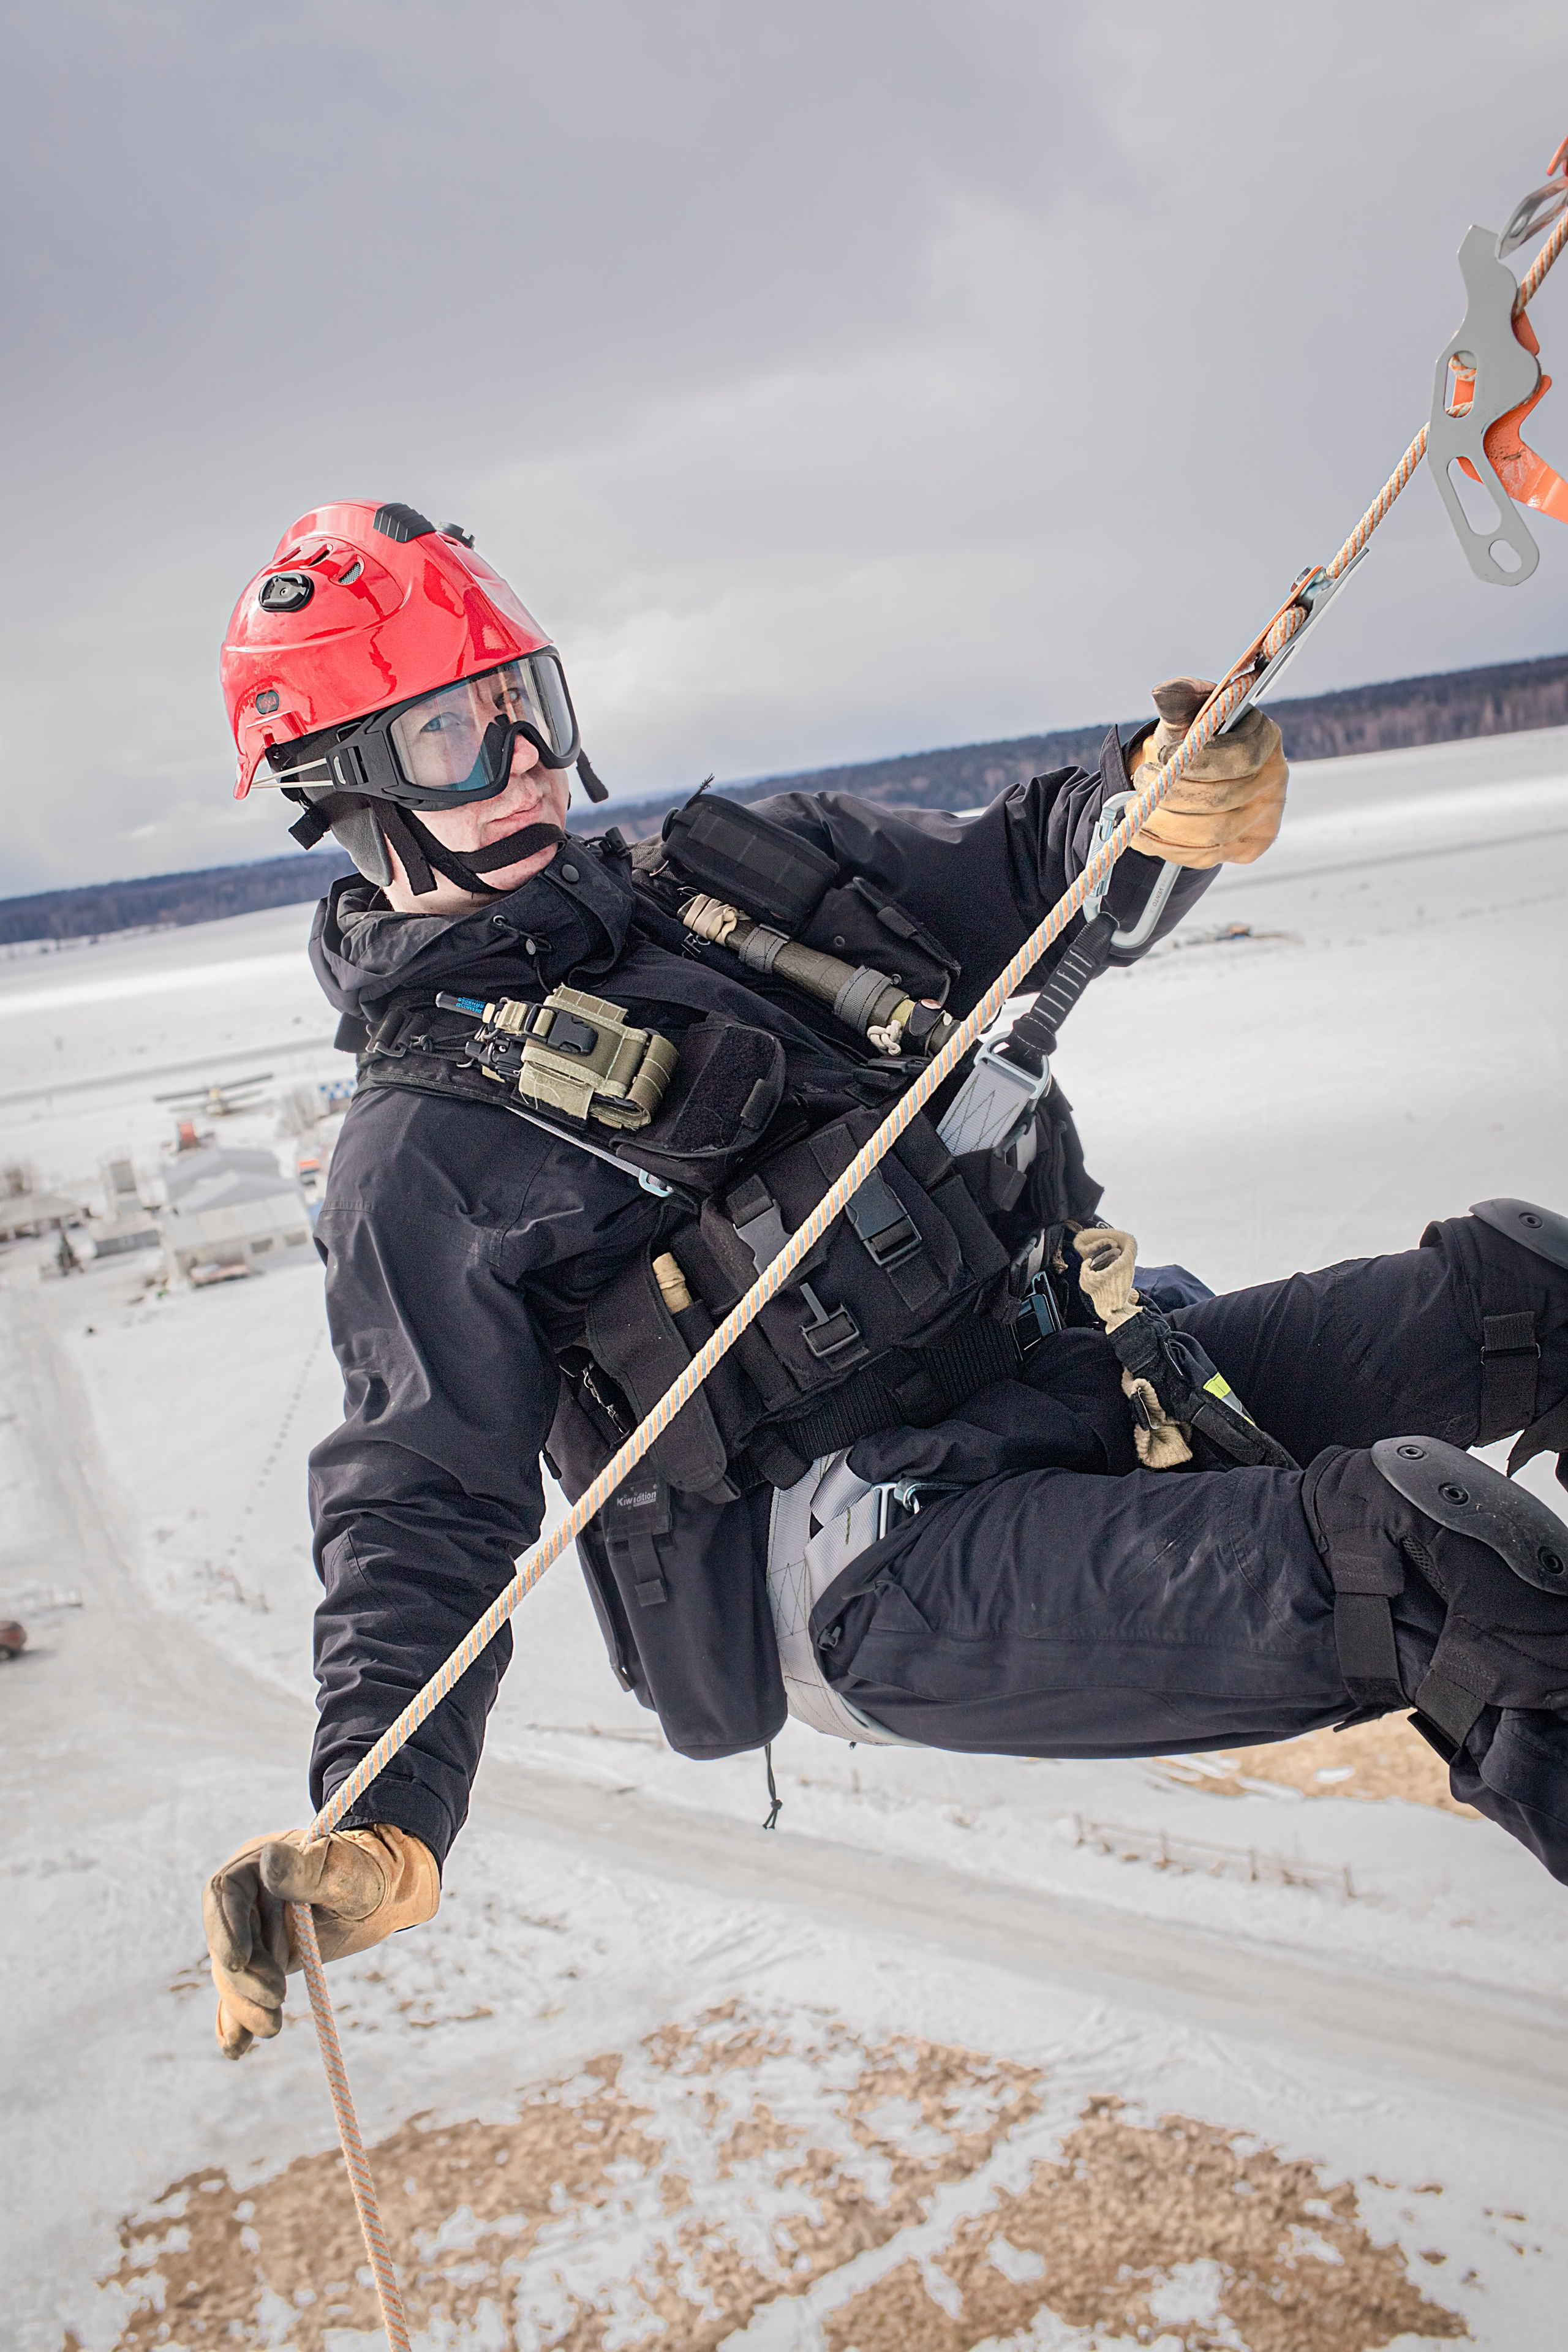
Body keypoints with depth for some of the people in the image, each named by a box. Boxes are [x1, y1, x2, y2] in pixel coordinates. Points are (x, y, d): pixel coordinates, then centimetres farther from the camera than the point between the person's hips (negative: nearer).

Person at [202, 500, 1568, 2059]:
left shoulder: (740, 869, 15)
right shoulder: (423, 1154, -4)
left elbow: (1023, 891, 19)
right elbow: (426, 1500, -6)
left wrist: (1156, 808, -5)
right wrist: (382, 1827, -22)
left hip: (1084, 1367, 8)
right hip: (885, 1568, -7)